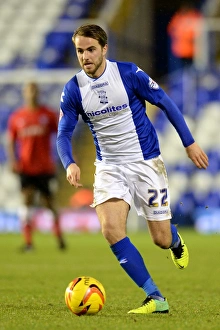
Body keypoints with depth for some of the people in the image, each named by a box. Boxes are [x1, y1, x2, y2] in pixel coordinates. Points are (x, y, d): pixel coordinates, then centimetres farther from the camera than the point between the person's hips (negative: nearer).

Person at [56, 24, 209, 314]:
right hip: (109, 167, 2)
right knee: (111, 230, -20)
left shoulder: (128, 74, -12)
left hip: (146, 162, -2)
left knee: (162, 239, 0)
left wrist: (190, 143, -1)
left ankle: (176, 242, 42)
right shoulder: (73, 89, -5)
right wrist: (70, 164, -23)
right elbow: (64, 134, -2)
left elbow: (165, 103, -2)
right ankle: (155, 298, -11)